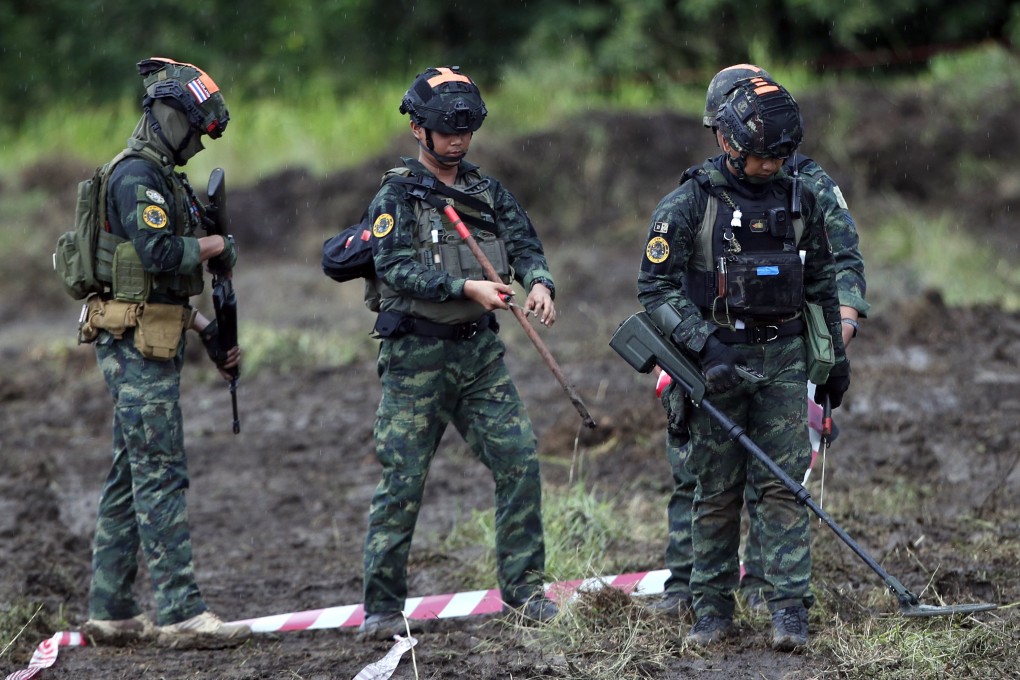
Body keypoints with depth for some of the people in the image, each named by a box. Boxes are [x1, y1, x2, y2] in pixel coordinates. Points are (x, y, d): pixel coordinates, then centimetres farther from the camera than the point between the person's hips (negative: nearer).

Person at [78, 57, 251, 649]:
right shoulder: (136, 177, -13)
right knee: (162, 475, -12)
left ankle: (111, 612, 14)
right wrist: (213, 246, -9)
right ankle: (182, 613, -16)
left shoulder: (161, 178, 19)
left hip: (153, 344, 10)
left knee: (130, 478, 11)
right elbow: (160, 252, -27)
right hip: (138, 344, -10)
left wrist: (206, 329, 17)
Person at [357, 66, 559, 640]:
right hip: (416, 356, -5)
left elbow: (525, 245, 4)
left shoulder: (488, 194, 12)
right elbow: (397, 270, -16)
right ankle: (382, 606, 5)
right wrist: (468, 287, -25)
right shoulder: (397, 196, -4)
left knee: (520, 460, -1)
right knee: (402, 480, -2)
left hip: (480, 352, 5)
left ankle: (523, 585, 10)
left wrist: (540, 283, -18)